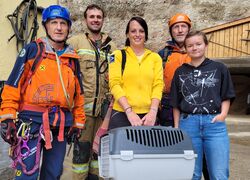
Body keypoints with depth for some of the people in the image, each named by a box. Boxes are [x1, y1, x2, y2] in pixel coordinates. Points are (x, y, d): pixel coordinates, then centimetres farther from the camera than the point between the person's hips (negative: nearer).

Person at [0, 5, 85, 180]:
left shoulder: (73, 58, 12)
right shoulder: (32, 50, 0)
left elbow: (78, 92, 17)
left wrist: (78, 122, 14)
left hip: (61, 124, 4)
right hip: (32, 121, -4)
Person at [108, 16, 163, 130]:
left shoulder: (155, 57, 11)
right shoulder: (118, 55, 4)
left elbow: (158, 85, 4)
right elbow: (115, 84, -4)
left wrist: (153, 111, -10)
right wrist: (129, 111, -14)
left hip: (148, 115, 2)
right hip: (121, 114, -1)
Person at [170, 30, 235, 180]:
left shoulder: (219, 68, 8)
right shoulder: (180, 72, 12)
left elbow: (226, 97, 10)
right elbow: (176, 104, 13)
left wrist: (223, 114, -8)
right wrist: (176, 127, 9)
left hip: (214, 123, -1)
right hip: (188, 124, 1)